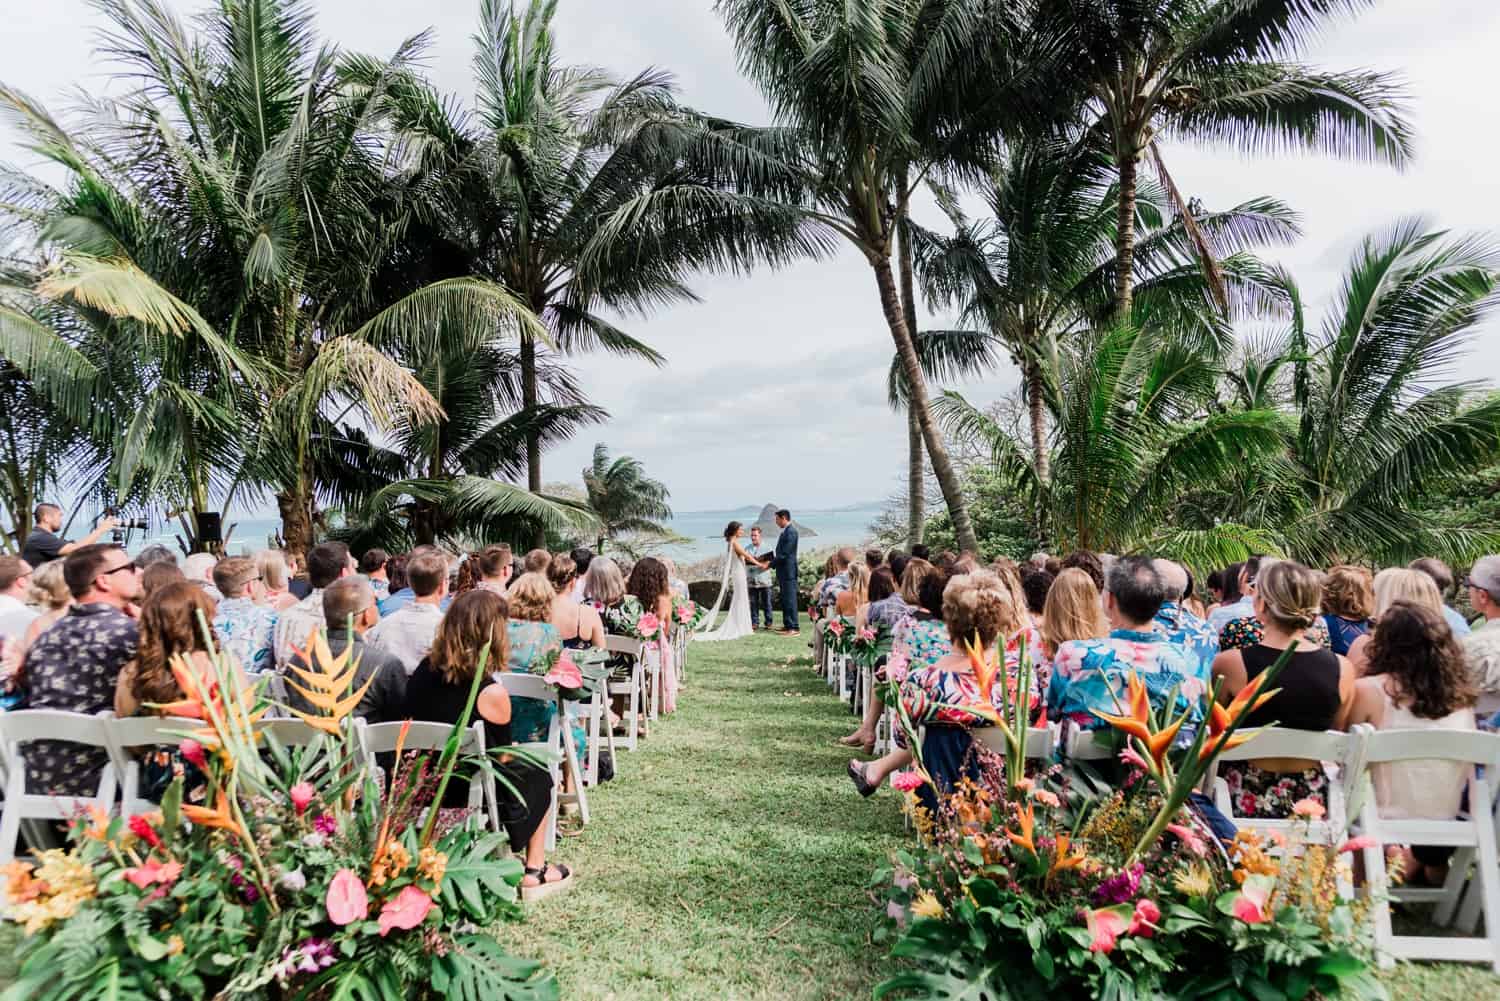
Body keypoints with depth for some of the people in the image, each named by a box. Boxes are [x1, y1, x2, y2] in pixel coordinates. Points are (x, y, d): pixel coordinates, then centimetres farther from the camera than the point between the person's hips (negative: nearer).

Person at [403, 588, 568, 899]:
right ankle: (534, 873, 29)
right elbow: (503, 757, -8)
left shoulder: (422, 672, -9)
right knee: (536, 774, 21)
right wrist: (513, 749, 12)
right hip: (469, 797, -6)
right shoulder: (490, 693, -26)